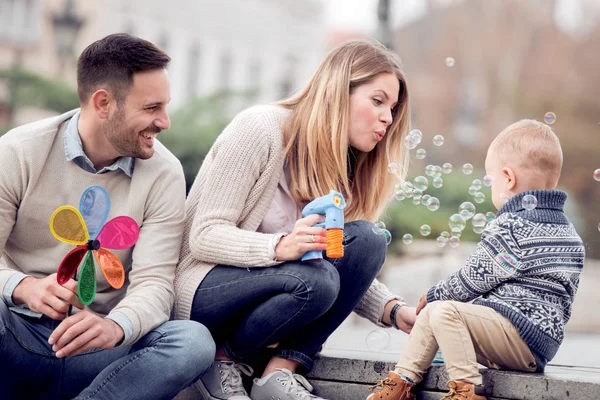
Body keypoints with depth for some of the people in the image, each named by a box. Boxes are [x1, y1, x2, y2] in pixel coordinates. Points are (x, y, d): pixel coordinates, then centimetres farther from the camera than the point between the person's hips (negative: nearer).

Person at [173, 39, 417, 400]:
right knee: (313, 279, -34)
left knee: (367, 240, -17)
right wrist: (280, 247, -36)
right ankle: (224, 362, -9)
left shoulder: (344, 167, 9)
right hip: (202, 290, -7)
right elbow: (204, 236, -18)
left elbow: (347, 274, 7)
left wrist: (394, 311, -12)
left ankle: (282, 371, -16)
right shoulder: (259, 128, -13)